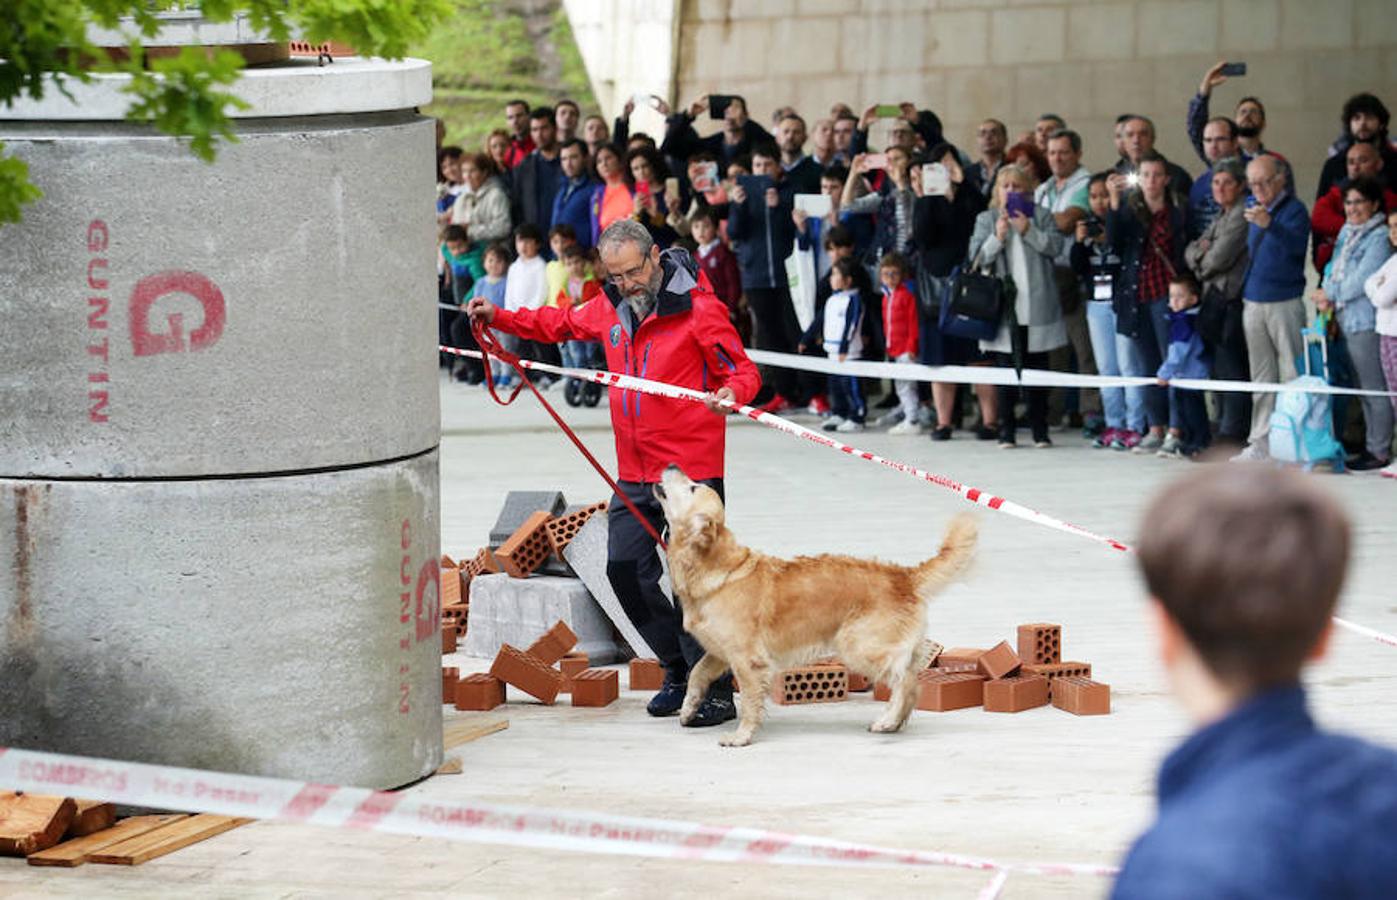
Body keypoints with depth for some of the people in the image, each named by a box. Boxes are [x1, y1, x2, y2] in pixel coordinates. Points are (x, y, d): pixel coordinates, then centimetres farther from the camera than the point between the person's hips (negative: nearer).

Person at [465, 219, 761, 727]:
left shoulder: (698, 308, -12)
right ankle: (678, 669, 24)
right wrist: (498, 318, 18)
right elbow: (560, 325, 27)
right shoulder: (610, 308, 9)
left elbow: (743, 371, -10)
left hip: (691, 469, -7)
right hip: (634, 473, 7)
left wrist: (731, 394, -33)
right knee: (625, 569, 8)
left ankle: (716, 692, 0)